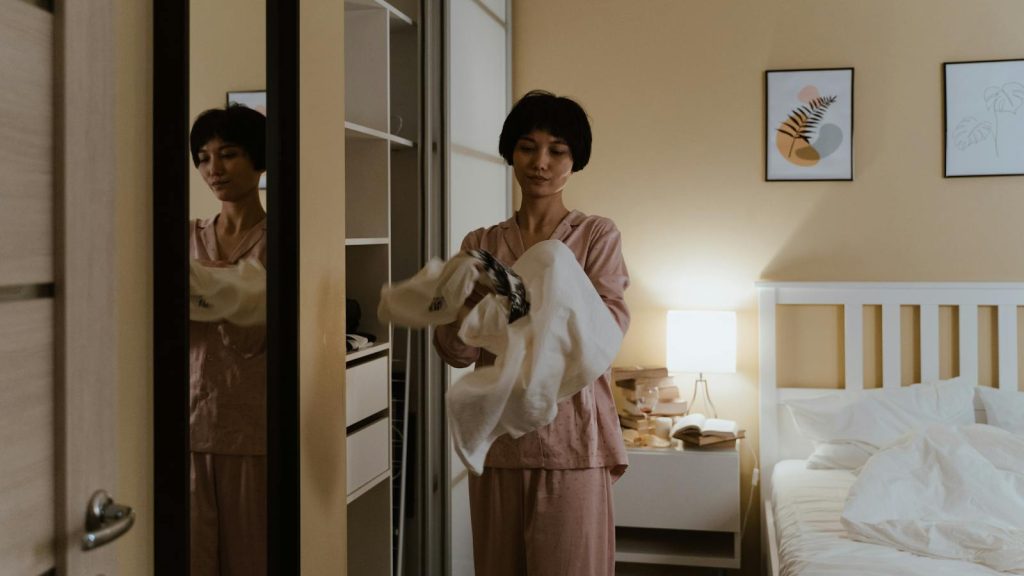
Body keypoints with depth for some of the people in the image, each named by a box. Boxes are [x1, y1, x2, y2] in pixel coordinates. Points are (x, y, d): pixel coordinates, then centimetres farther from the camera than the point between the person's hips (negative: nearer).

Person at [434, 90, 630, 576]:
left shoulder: (598, 235, 2)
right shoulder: (480, 244, 9)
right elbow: (455, 352, 2)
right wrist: (474, 300, -18)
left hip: (570, 439, -3)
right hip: (496, 439, 3)